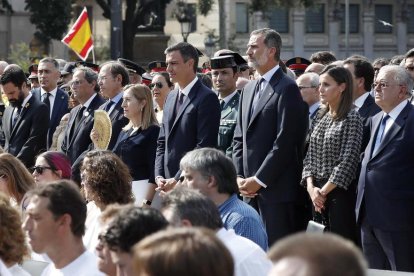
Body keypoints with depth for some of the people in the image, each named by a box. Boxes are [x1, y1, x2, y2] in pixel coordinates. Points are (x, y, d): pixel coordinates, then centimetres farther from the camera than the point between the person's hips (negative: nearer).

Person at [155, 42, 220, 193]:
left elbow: (205, 146, -15)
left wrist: (178, 180, -16)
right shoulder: (171, 97, 17)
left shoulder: (207, 98, -9)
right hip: (169, 182, 7)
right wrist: (159, 176, 5)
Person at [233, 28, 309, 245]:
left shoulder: (287, 89, -8)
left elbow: (284, 142, -15)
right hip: (250, 189, 8)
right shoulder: (249, 89, 18)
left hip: (276, 189, -8)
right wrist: (239, 177, 5)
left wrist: (259, 180, -14)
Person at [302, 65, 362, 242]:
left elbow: (348, 161, -14)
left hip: (339, 192, -6)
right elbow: (310, 156, 11)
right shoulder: (321, 118, 13)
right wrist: (311, 187, -4)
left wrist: (324, 191, -12)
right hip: (317, 193, 6)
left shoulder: (351, 118, -8)